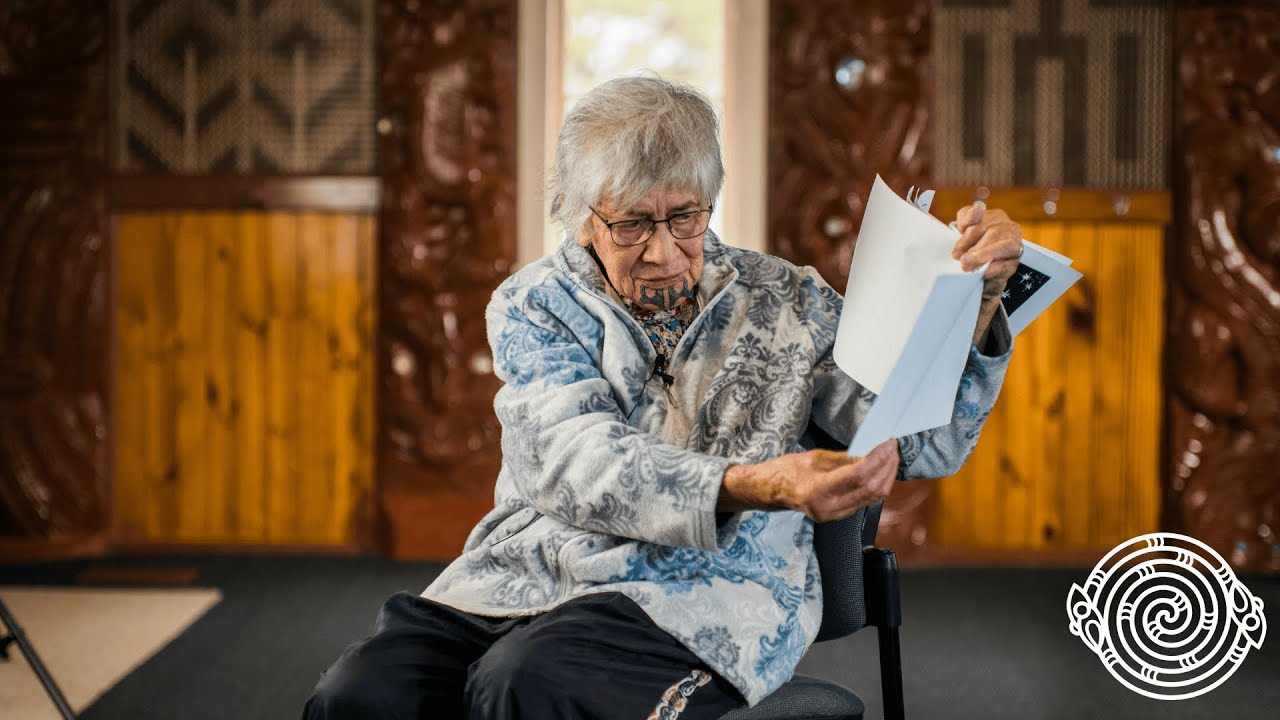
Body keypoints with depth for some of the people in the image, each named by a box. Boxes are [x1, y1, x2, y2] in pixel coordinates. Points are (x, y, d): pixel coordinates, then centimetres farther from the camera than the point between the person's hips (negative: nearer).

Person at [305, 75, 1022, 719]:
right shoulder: (532, 306, 6)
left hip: (704, 596, -1)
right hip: (523, 576, 2)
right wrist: (754, 487, -30)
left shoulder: (783, 300, 8)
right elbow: (580, 463, -13)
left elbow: (924, 443, 2)